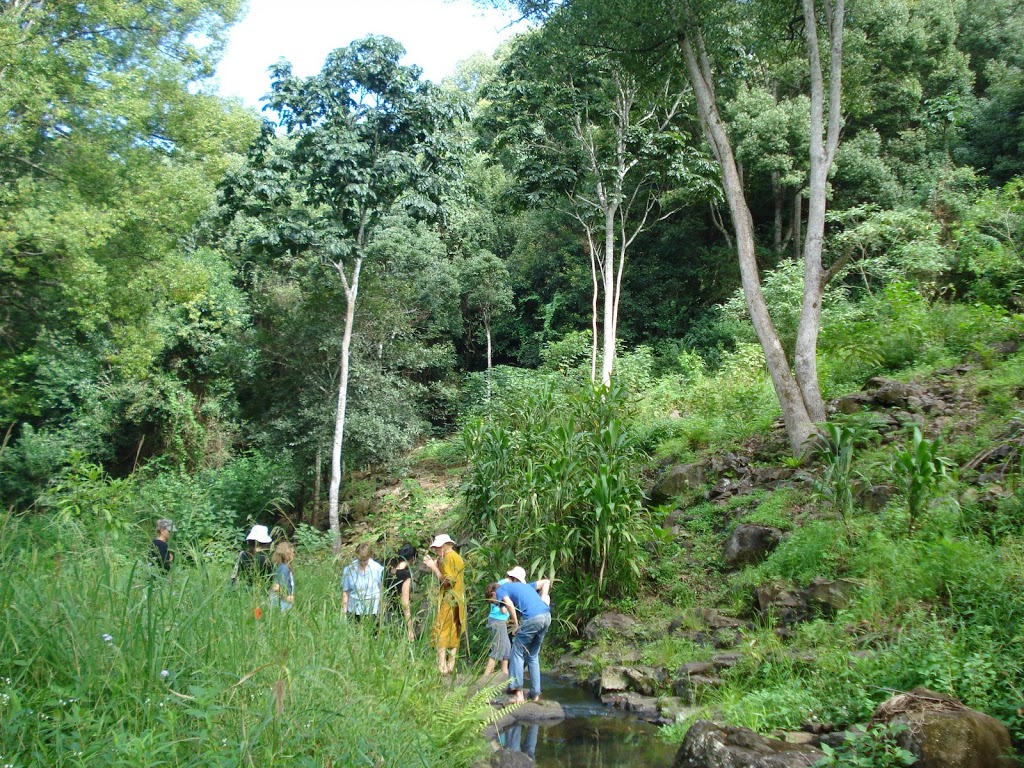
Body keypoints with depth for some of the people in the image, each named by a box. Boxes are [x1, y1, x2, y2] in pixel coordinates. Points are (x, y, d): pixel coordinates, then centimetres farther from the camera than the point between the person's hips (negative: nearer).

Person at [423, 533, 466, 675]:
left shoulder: (448, 558, -12)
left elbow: (447, 580, -18)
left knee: (441, 632, -7)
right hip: (458, 601, 9)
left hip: (448, 601, -9)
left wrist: (434, 567, -12)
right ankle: (451, 666, 11)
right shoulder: (457, 557, 17)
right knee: (454, 634, 9)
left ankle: (442, 667, -11)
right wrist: (435, 566, 14)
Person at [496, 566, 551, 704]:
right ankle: (535, 694, 19)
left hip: (532, 618, -7)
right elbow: (546, 582, 30)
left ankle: (518, 692, 1)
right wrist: (542, 601, 18)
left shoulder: (501, 589, 13)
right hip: (547, 616, 7)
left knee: (517, 652, 9)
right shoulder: (525, 585, 32)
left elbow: (509, 604, -7)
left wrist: (516, 625, 2)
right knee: (533, 655, 19)